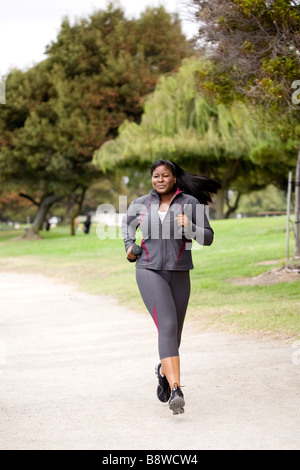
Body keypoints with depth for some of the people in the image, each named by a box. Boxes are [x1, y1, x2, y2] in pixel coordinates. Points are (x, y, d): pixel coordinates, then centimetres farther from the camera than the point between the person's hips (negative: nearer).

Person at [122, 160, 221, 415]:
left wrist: (189, 227, -18)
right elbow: (127, 223, 27)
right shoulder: (141, 204, 5)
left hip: (179, 275, 2)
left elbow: (208, 238, 0)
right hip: (149, 272, -2)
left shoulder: (190, 203, 0)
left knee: (174, 334, 12)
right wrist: (129, 246, 10)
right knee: (167, 327, -21)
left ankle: (164, 371, 45)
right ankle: (176, 392, -30)